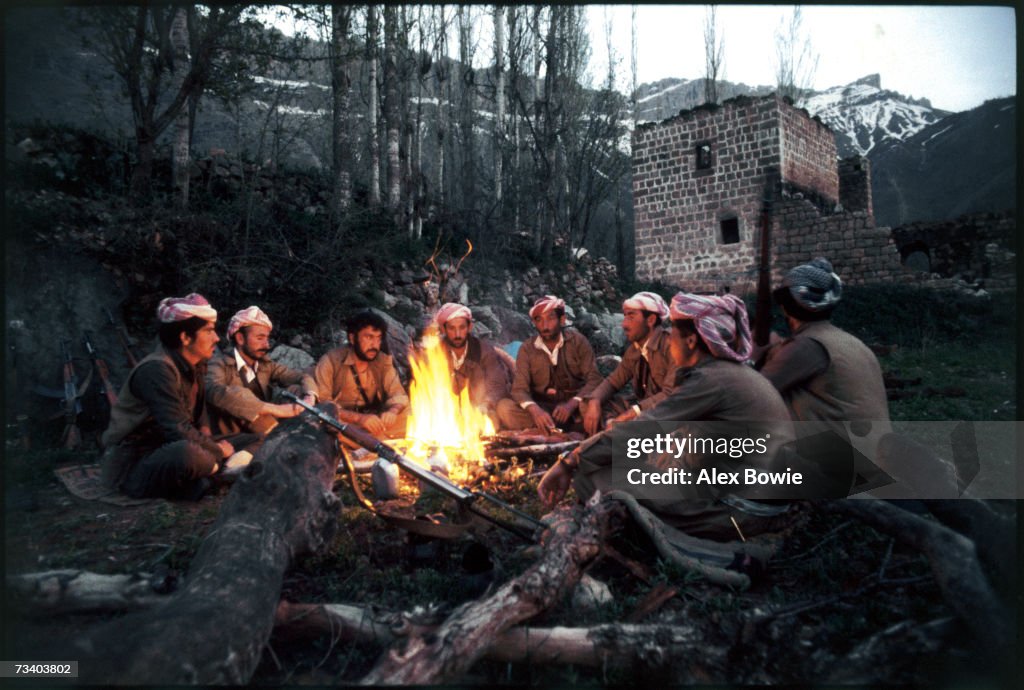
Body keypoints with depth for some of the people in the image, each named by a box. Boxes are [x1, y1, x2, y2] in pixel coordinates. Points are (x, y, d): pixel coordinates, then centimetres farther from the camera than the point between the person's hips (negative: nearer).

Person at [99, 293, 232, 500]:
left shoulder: (194, 366, 4)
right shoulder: (157, 369, -22)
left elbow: (199, 413, 17)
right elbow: (178, 431, -29)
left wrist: (206, 435, -3)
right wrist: (218, 451, -16)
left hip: (165, 450, 9)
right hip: (132, 465, -9)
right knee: (187, 452, -39)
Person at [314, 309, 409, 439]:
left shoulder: (384, 361, 2)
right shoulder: (331, 361, -11)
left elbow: (398, 394, 0)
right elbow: (321, 404, -19)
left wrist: (392, 411, -25)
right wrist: (358, 418, -33)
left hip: (373, 422, 3)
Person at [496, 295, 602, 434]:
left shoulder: (578, 342, -2)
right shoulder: (526, 349, 1)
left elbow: (594, 380, -9)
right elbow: (520, 389, -9)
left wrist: (572, 404, -28)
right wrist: (535, 410, -32)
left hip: (575, 406, -1)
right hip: (542, 408, 2)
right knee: (504, 408, -26)